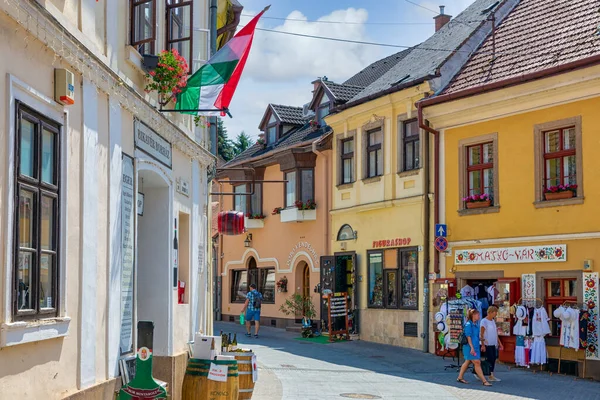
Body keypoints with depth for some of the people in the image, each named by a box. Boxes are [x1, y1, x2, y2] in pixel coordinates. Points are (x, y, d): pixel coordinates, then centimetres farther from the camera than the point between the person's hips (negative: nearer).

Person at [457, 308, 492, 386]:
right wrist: (472, 347, -21)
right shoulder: (468, 324, -14)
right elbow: (468, 337, -17)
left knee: (467, 362, 15)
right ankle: (484, 381, -8)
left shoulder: (476, 324, 11)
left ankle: (460, 377, 24)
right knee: (477, 362, -8)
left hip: (475, 346, 9)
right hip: (470, 347, -9)